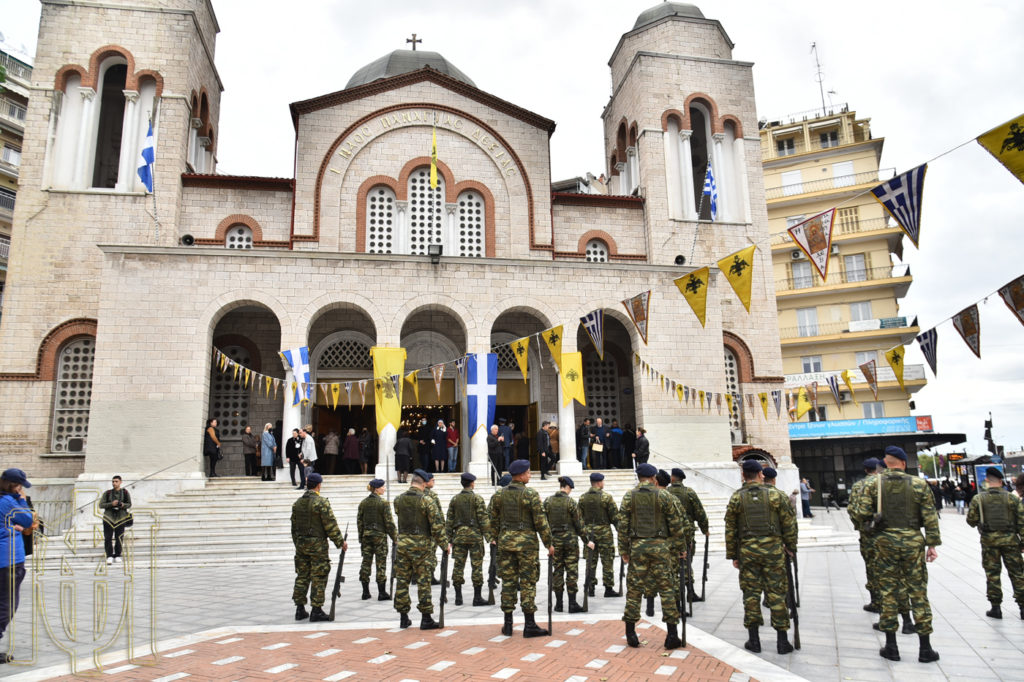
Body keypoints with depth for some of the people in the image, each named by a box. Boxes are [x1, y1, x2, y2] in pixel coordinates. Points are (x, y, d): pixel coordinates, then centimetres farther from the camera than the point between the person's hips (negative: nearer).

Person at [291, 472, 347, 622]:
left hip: (300, 544, 7)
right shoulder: (321, 502, -13)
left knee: (302, 576, 13)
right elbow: (330, 525, -13)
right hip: (317, 544, -7)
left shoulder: (297, 503, 8)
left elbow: (294, 526, 14)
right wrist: (340, 542, -5)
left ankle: (300, 610, 18)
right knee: (318, 578, 0)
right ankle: (316, 611, 2)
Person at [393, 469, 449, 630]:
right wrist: (444, 544, -4)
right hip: (421, 545, -4)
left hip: (402, 543, 4)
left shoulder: (398, 500, 3)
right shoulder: (426, 500, -11)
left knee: (402, 580, 11)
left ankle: (403, 618, 17)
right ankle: (426, 619, 5)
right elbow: (437, 524, -12)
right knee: (423, 581, 1)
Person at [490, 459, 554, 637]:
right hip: (526, 542, -5)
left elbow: (494, 520, 11)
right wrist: (549, 544, -4)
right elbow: (541, 522, -11)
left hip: (505, 541, 5)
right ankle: (529, 625, 4)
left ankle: (508, 625, 14)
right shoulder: (531, 494, -11)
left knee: (508, 582, 9)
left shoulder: (501, 495, 5)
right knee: (528, 582, 1)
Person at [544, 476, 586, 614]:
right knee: (572, 571, 3)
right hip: (570, 539, -3)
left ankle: (559, 603, 15)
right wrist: (586, 540, 3)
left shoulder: (548, 502, 1)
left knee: (557, 571, 11)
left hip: (554, 539, 3)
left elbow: (544, 522, 5)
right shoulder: (570, 501, -10)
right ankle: (572, 603, 3)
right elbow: (578, 523, -6)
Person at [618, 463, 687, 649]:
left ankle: (631, 634, 13)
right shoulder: (664, 496, 1)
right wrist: (676, 551, 8)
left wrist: (624, 551, 7)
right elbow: (676, 525, 0)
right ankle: (672, 635, 6)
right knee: (666, 588, 5)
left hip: (637, 546, 1)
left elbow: (622, 526, 1)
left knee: (634, 589, 8)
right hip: (660, 546, -1)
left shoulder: (629, 497, 3)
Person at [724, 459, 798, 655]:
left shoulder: (736, 498, 2)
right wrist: (790, 547, 11)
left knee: (751, 593, 7)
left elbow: (730, 529, 4)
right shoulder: (775, 494, -1)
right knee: (776, 593, 6)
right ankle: (782, 640, 11)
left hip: (747, 550, 1)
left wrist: (733, 555, 11)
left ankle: (753, 639, 10)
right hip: (773, 549, -1)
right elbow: (789, 523, 0)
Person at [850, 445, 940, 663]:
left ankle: (891, 647, 11)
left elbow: (862, 514, -8)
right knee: (918, 593, 8)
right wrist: (932, 544, 6)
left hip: (885, 542, 0)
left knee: (888, 592, 7)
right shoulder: (919, 485, -1)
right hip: (913, 543, 0)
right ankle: (925, 649, 14)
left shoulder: (873, 485, -3)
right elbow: (930, 518, -1)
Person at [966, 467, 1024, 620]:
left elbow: (971, 521, 0)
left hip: (988, 540, 0)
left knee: (992, 573, 8)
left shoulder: (978, 499, -4)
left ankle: (996, 607, 11)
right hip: (1010, 539, 0)